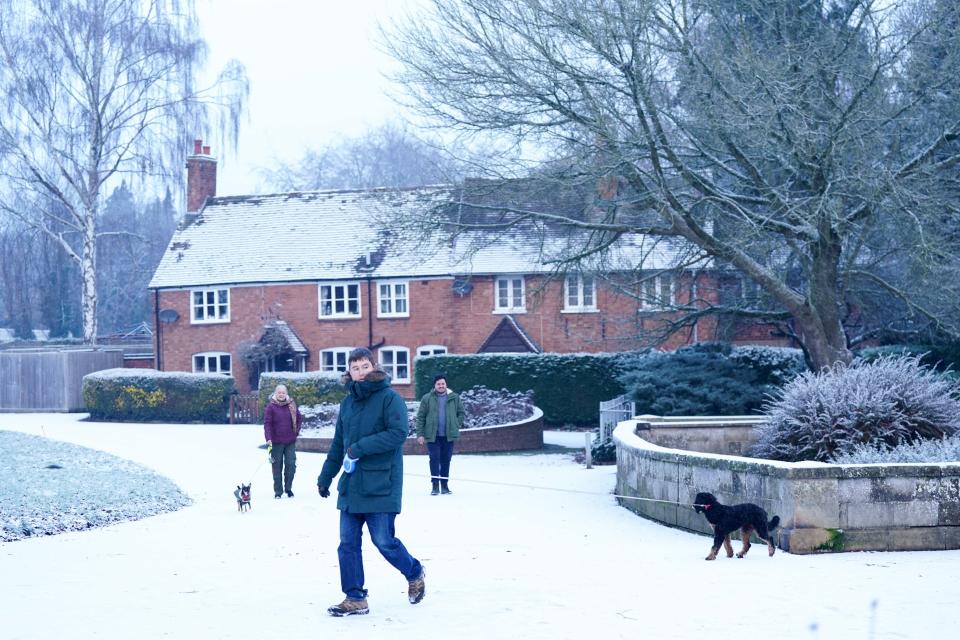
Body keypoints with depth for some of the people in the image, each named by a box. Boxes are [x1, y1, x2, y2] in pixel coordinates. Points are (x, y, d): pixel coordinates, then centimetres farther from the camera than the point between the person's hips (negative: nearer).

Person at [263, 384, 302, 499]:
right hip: (276, 442, -3)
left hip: (290, 442, 3)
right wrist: (268, 439, -19)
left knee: (291, 464, -2)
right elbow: (267, 423, -10)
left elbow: (299, 418, 17)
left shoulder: (291, 405, 5)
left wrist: (296, 431, 7)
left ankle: (288, 488, 15)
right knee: (277, 467, 3)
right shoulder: (271, 406, -5)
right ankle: (278, 491, 11)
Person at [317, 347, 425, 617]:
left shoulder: (390, 398, -8)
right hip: (350, 485, 6)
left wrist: (359, 448, -20)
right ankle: (355, 599, 12)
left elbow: (398, 433, -20)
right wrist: (325, 478, 21)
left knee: (384, 541, -3)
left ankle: (415, 573, 24)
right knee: (348, 543, 4)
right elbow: (338, 444, 20)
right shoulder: (348, 402, 12)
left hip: (381, 486, -6)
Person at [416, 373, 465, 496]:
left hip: (449, 435, 2)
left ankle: (444, 485, 17)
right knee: (434, 459, -6)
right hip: (432, 435, -2)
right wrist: (420, 434, -4)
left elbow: (461, 413, 15)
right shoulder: (427, 398, -1)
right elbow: (420, 417, 1)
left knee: (446, 459, 8)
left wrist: (456, 425, 3)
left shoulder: (454, 398, 5)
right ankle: (435, 485, -3)